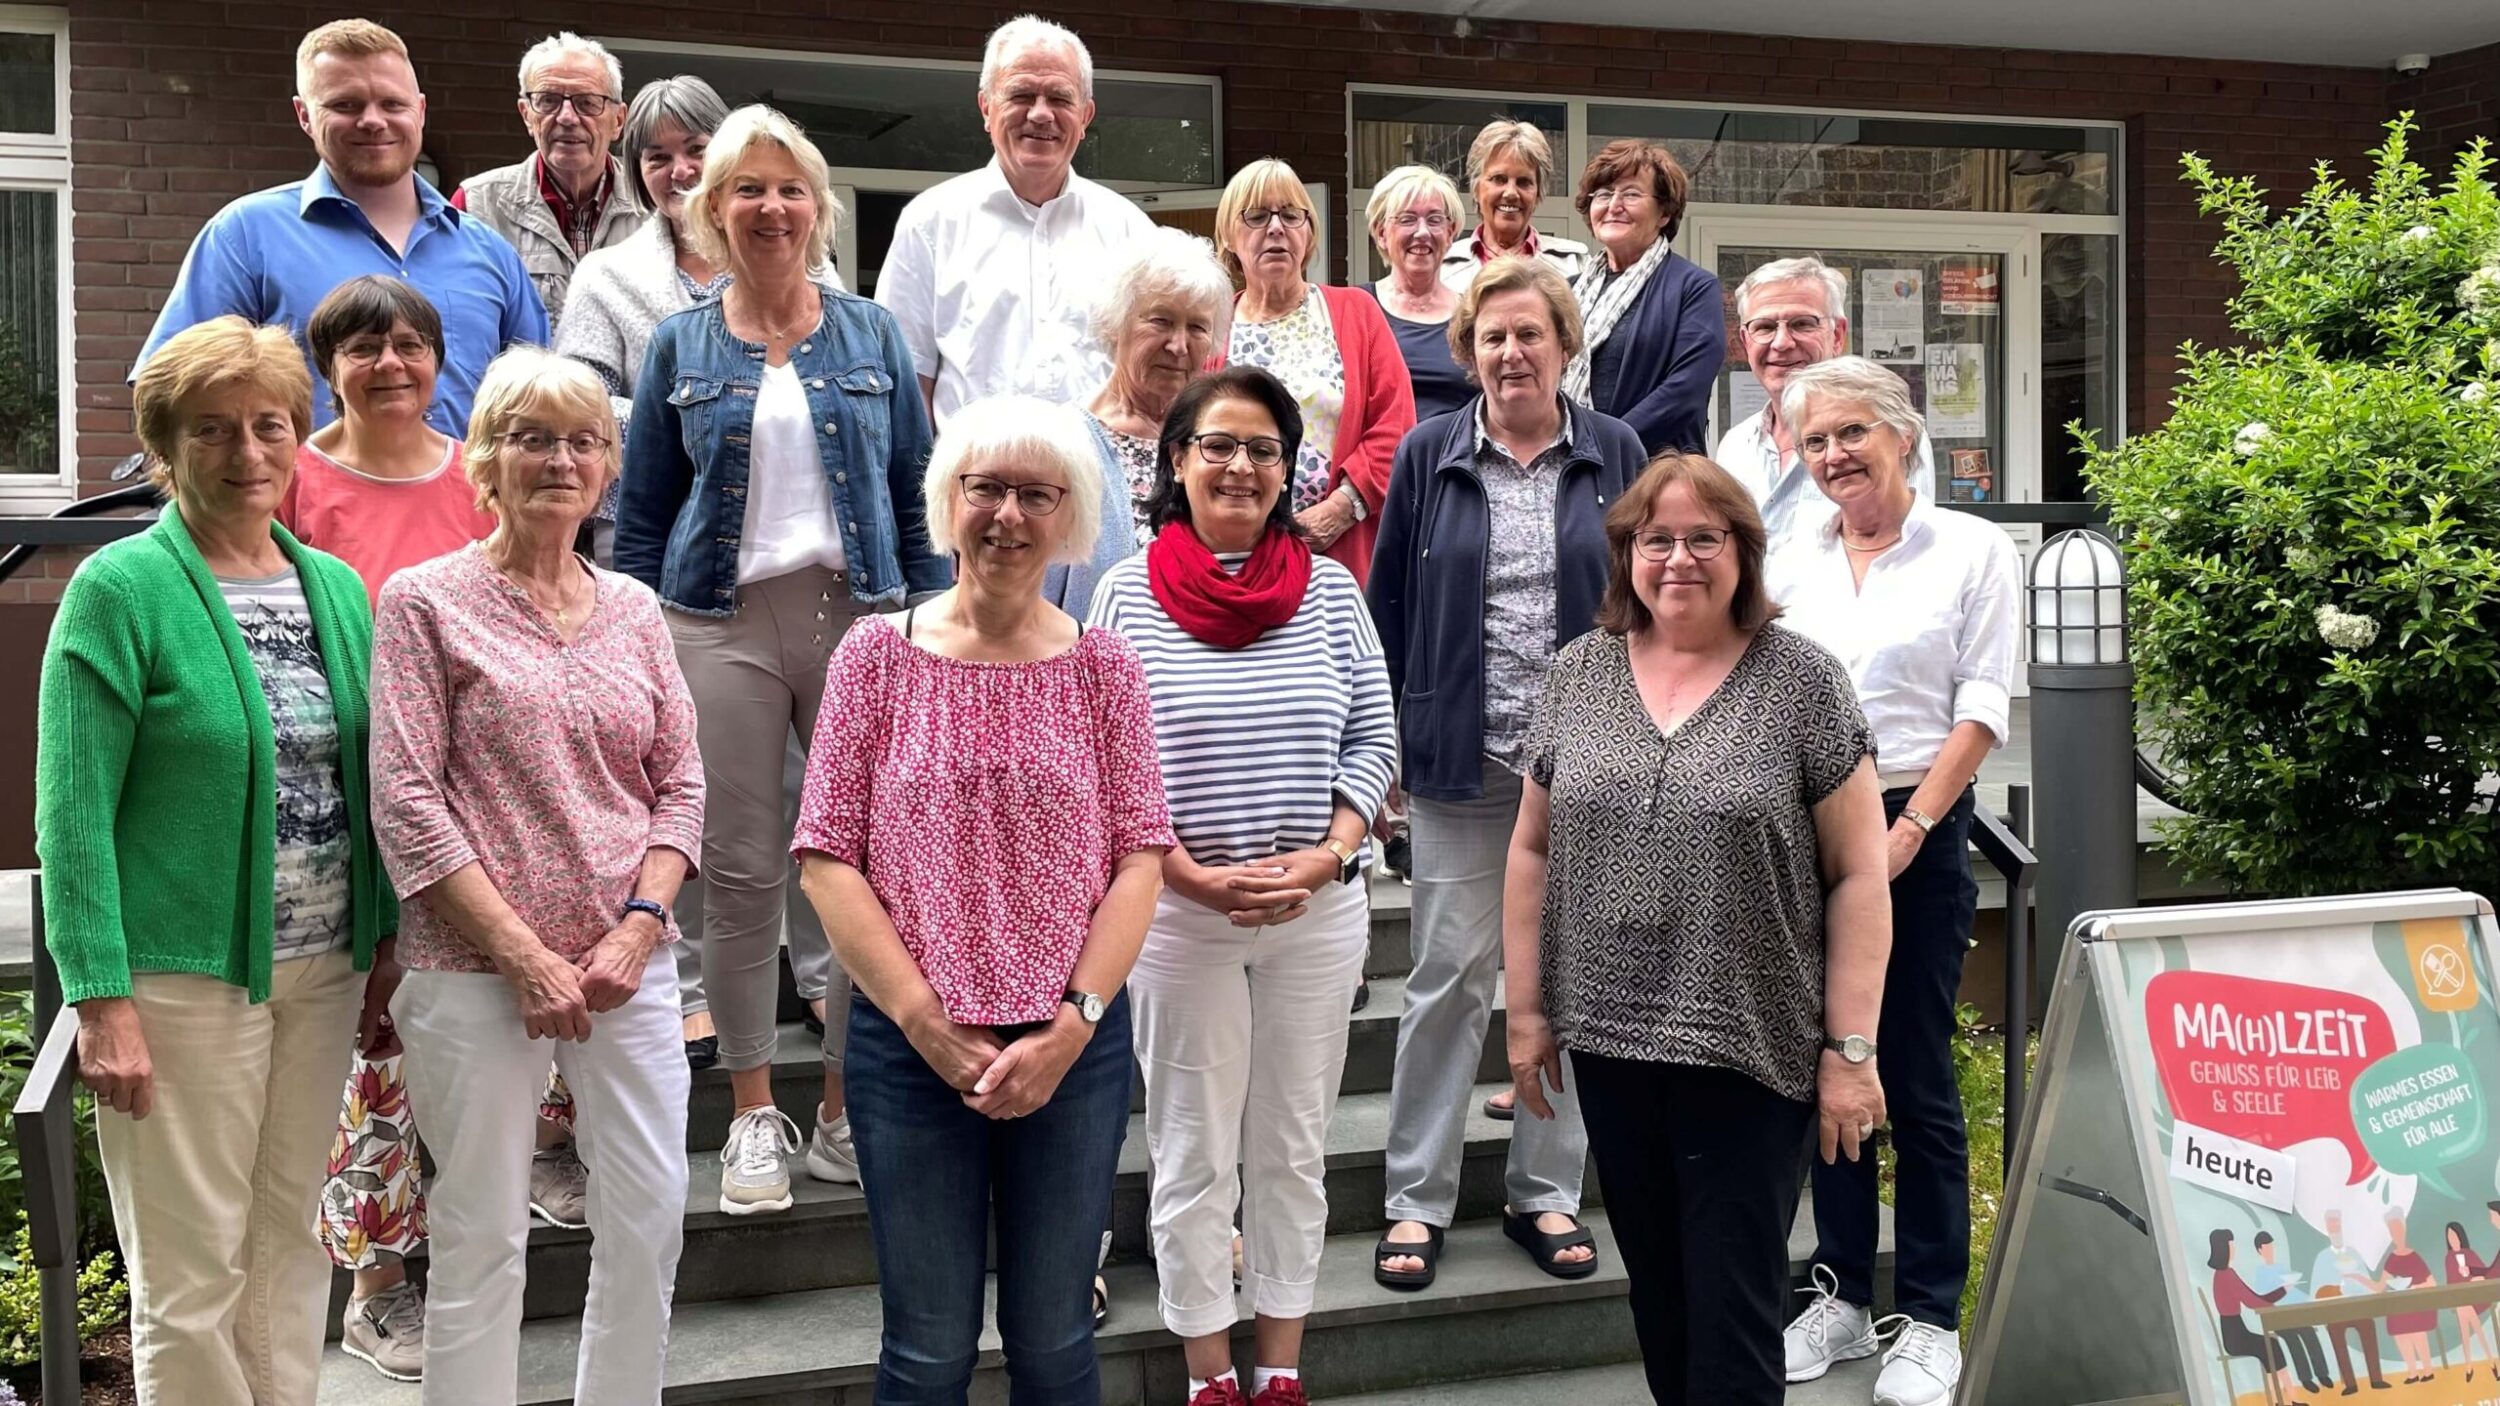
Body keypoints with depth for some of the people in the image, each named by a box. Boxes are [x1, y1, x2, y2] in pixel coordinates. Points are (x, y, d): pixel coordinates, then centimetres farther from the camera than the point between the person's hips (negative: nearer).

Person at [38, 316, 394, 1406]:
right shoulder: (119, 590, -8)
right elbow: (72, 813, -11)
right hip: (182, 977, -5)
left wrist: (386, 949, 9)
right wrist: (102, 1002, -16)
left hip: (323, 970, 5)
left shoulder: (337, 588, 9)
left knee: (290, 1245, 14)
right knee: (191, 1277, 3)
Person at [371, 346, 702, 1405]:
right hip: (475, 966, -4)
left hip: (627, 962, 4)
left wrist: (638, 927, -6)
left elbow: (681, 785, 10)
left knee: (652, 1215, 5)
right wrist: (527, 955, -12)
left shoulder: (632, 610, 12)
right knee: (483, 1234, 2)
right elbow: (405, 801, -7)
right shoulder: (425, 601, -1)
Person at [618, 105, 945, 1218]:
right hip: (722, 625, 0)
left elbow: (916, 494, 10)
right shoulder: (680, 347, 9)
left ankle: (847, 1113, 12)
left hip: (859, 614, 0)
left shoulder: (871, 335, 10)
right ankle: (753, 1116, 14)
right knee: (742, 873, 2)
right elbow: (641, 518, 10)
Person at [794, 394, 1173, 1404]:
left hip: (1074, 1046, 1)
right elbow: (828, 861, -3)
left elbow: (1139, 858, 0)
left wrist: (1073, 1025, -11)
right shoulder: (877, 655, 0)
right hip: (909, 1045, -1)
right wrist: (932, 1028, -11)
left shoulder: (1103, 667, 3)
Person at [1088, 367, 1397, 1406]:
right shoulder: (1128, 593, -4)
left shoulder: (1331, 590, 3)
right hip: (1177, 911, -2)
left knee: (1295, 1151, 12)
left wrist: (1323, 858, -10)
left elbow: (1374, 739, 4)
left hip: (1320, 912, 2)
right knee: (1194, 1159, 8)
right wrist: (1197, 877, -14)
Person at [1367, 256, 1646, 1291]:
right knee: (1450, 973, 0)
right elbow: (1389, 605, 6)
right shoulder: (1428, 457, 3)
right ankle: (1416, 1200, 10)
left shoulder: (1615, 455, 5)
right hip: (1461, 760, -1)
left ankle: (1546, 1193, 21)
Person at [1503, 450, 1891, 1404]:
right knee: (1657, 1294, 16)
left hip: (1750, 1051, -4)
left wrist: (1850, 1049, -9)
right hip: (1609, 1042, 4)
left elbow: (1858, 875, -5)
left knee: (1733, 1315, 2)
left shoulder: (1802, 680, -5)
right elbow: (1533, 848, 11)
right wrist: (1527, 1010, 7)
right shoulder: (1579, 673, 6)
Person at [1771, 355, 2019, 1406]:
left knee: (1917, 1080, 0)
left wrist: (1907, 830, -13)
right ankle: (1844, 1295, 20)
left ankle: (1931, 1320, 10)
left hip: (1919, 836, -4)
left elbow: (1981, 710, -5)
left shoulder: (1973, 551, 0)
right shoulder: (1790, 565, 10)